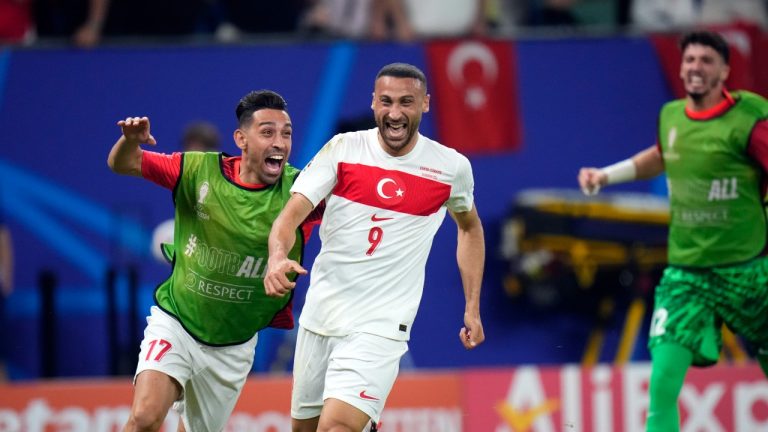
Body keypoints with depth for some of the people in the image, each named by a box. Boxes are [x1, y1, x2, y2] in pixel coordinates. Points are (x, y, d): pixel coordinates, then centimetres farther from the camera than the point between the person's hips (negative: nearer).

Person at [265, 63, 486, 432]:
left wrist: (473, 308, 13)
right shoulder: (343, 149, -4)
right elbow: (293, 212, -12)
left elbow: (470, 227, 17)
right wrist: (277, 256, -34)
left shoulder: (452, 167, -2)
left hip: (380, 327, -3)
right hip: (319, 317, 3)